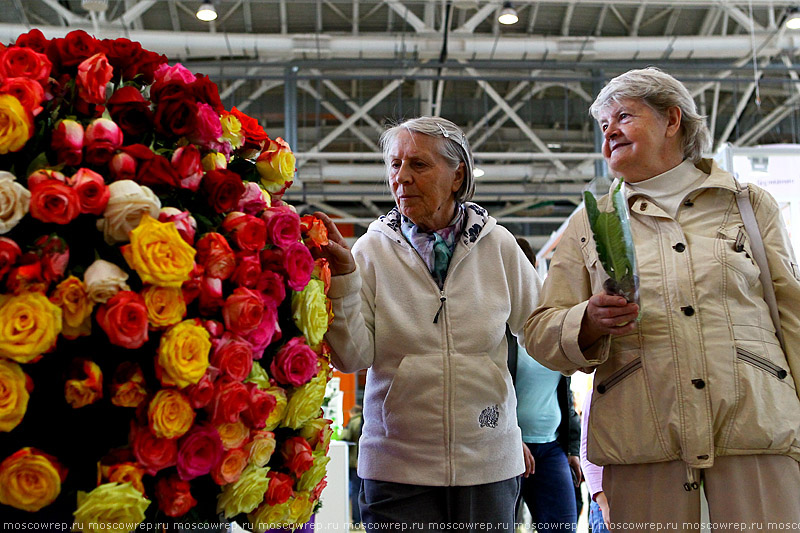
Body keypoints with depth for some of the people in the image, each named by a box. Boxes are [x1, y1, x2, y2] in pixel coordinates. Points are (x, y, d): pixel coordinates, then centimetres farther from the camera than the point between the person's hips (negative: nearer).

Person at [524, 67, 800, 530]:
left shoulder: (751, 204, 13)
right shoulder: (589, 223, 14)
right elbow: (540, 332, 9)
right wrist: (590, 322, -13)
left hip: (755, 427, 0)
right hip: (641, 439, 0)